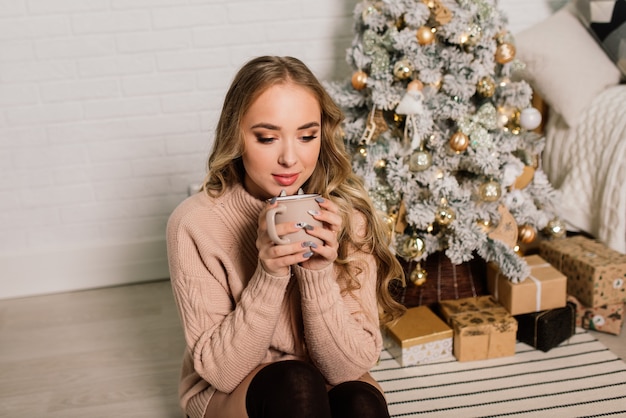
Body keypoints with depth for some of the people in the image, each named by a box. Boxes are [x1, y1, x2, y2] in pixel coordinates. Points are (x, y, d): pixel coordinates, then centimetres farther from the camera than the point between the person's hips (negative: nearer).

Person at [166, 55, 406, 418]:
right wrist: (268, 277, -31)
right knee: (295, 383, -32)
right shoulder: (195, 224, -20)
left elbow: (353, 365, -16)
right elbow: (220, 371, -18)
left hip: (332, 389, 2)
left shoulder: (347, 215, -15)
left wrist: (318, 274, -31)